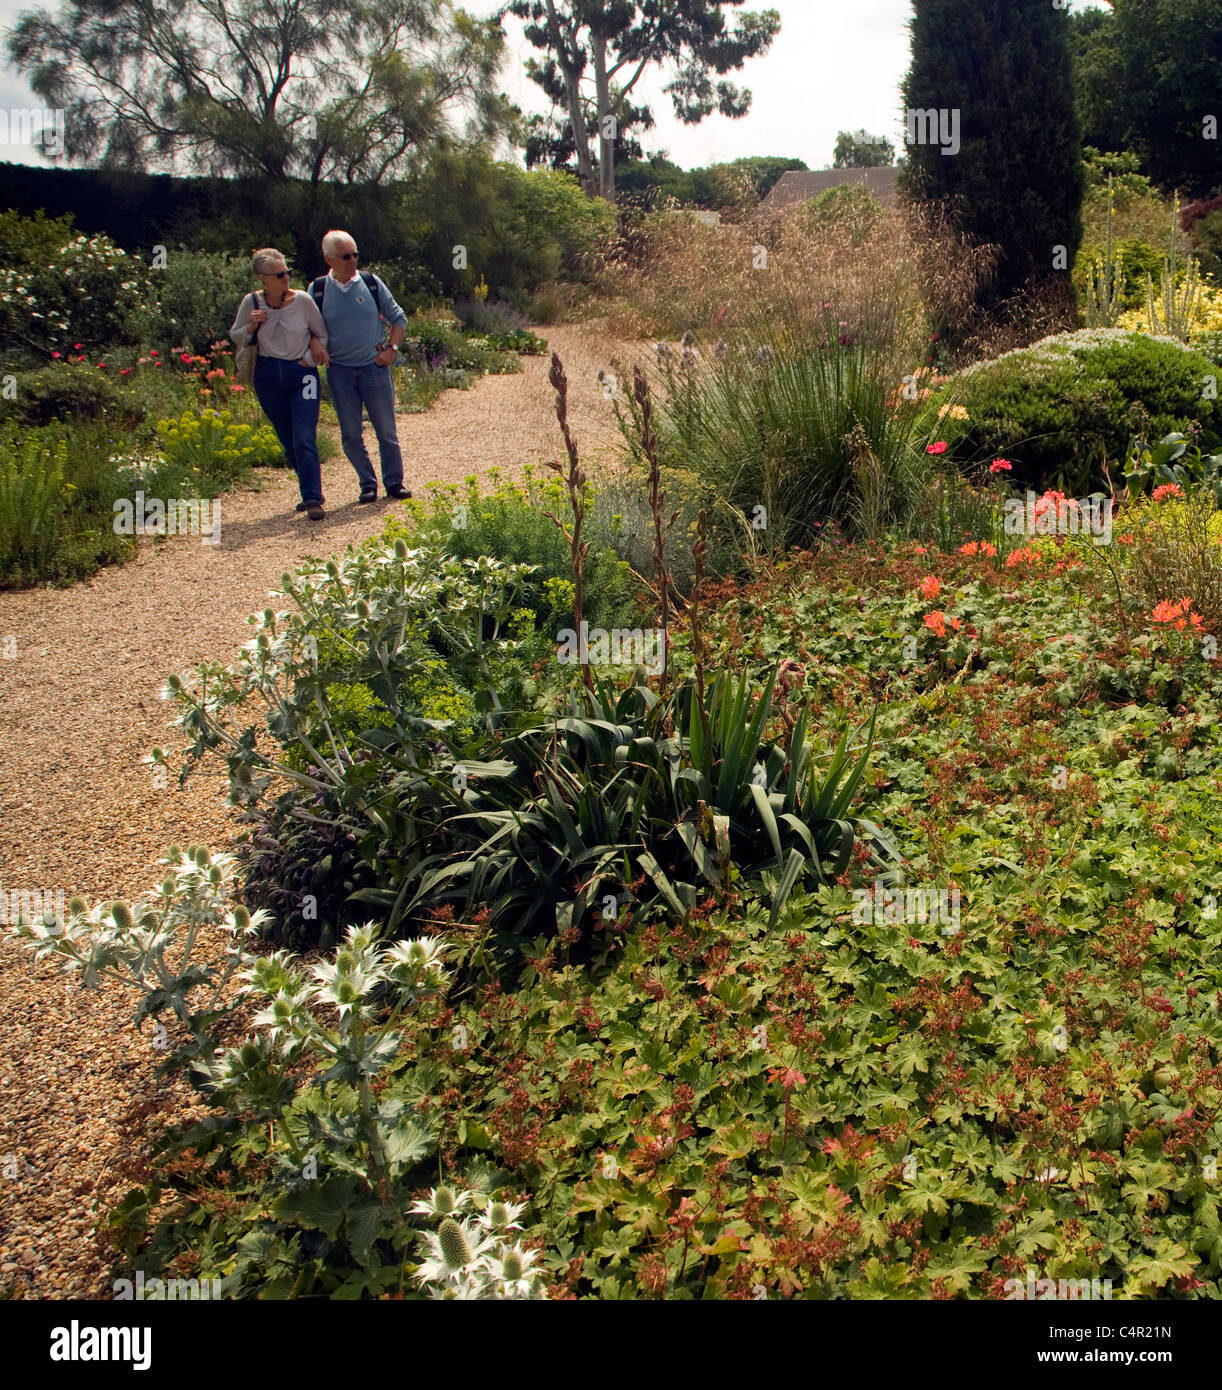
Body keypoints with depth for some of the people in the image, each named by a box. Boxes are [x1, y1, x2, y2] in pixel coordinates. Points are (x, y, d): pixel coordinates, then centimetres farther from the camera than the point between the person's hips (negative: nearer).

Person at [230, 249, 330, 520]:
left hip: (302, 374, -3)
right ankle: (311, 491, 25)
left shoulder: (302, 300, -6)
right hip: (268, 377, 3)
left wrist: (309, 359, -5)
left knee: (304, 440, -13)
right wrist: (251, 326, -9)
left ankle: (313, 500, -9)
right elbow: (235, 337, 11)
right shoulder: (251, 303, -1)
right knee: (288, 443, 9)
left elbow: (322, 334, 7)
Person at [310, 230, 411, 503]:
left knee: (387, 431, 4)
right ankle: (368, 484, 16)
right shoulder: (318, 290, 1)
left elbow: (398, 318, 10)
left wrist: (391, 348, -1)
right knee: (351, 435, 3)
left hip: (375, 367, 0)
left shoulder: (371, 283, 2)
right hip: (339, 371, 0)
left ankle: (394, 482, 17)